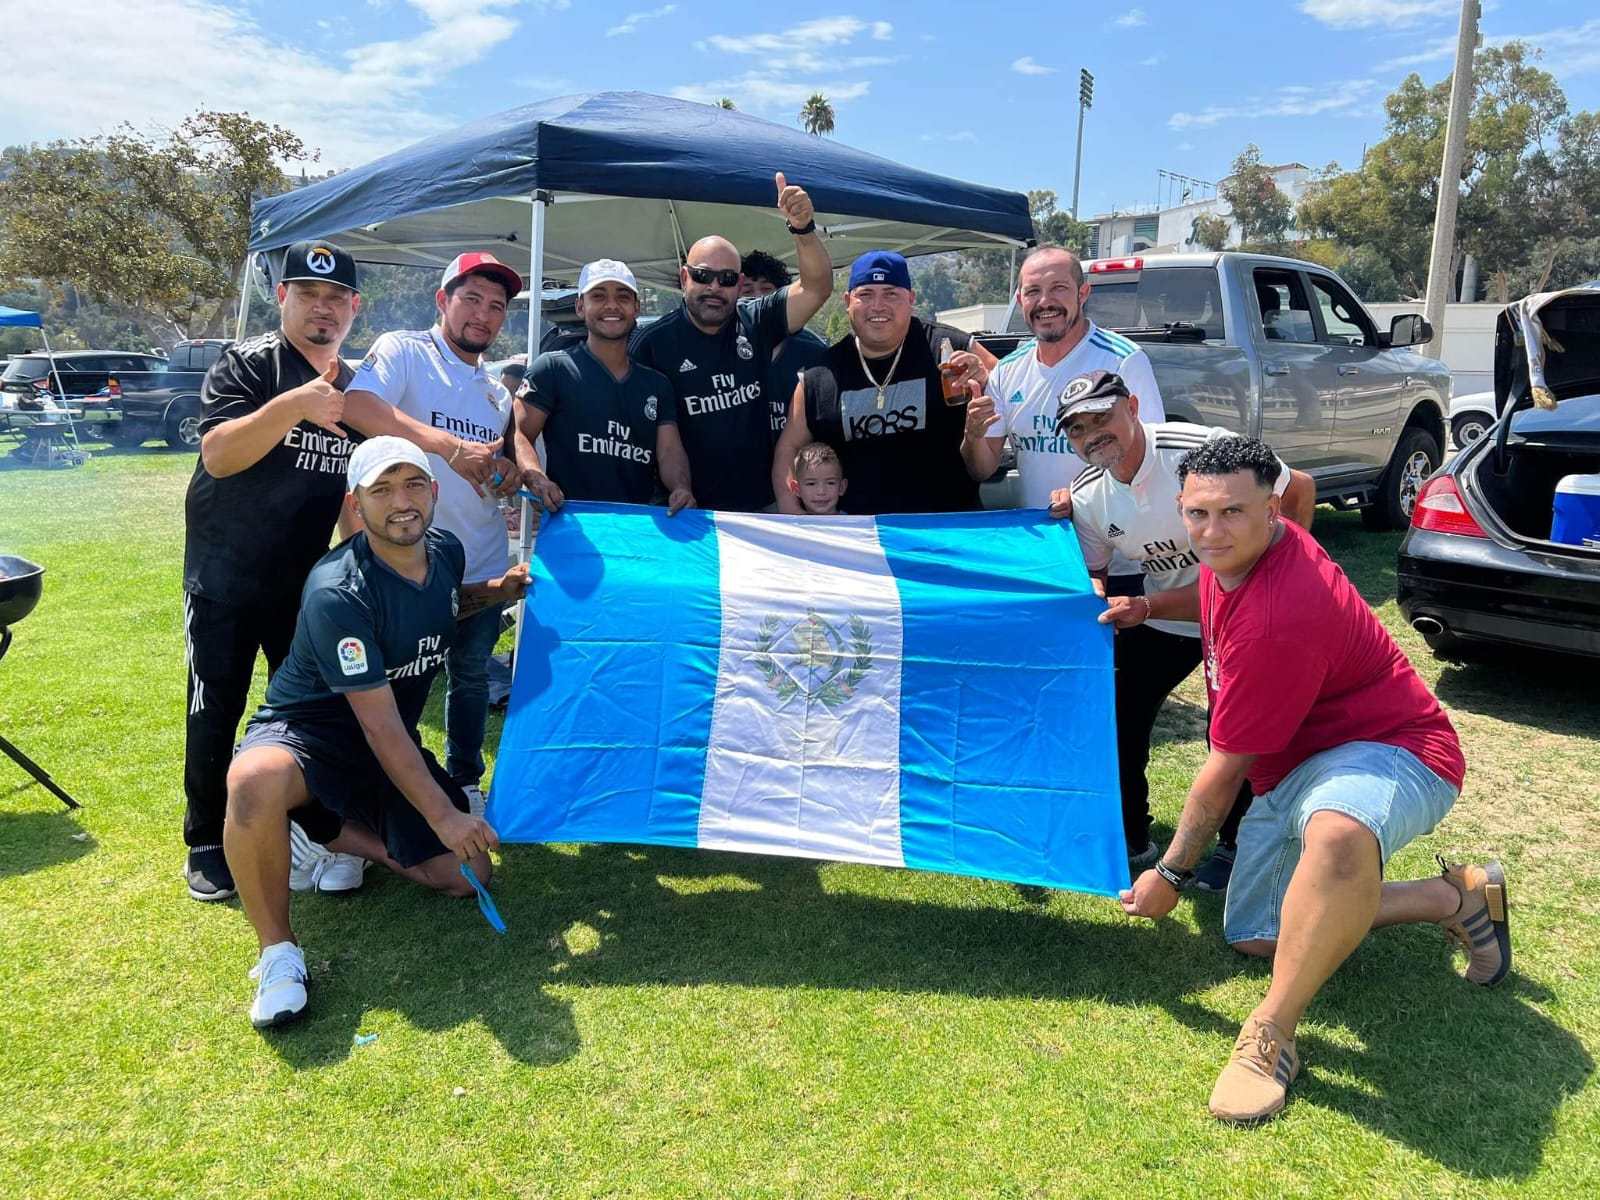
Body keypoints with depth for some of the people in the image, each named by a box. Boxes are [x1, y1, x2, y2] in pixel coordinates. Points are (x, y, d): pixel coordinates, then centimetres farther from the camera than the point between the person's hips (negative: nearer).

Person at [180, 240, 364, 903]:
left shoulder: (356, 386, 7)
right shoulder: (246, 364, -10)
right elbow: (217, 454, -25)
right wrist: (293, 406, -38)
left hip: (307, 581, 5)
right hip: (224, 580, -4)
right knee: (216, 713, 3)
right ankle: (207, 844, 17)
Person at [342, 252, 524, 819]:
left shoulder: (498, 390, 15)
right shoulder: (404, 351, -6)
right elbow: (357, 404, -26)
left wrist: (510, 473, -3)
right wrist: (450, 444, -33)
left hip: (483, 564, 6)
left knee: (471, 675, 15)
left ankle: (465, 783, 32)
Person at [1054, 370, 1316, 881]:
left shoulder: (1202, 449, -28)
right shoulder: (1087, 496, -11)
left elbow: (1299, 490, -15)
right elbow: (1091, 577, 1)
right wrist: (1120, 605, -21)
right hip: (1160, 614, 5)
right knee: (1115, 715, 0)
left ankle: (1233, 845, 20)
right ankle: (1133, 842, 19)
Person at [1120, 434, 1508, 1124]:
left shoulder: (1276, 620, -32)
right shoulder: (1235, 557, -3)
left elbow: (1225, 768, -22)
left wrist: (1172, 873, -10)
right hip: (1290, 768, 11)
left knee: (1336, 838, -46)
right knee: (1252, 936, 11)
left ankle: (1271, 1035, -27)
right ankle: (1456, 897, 21)